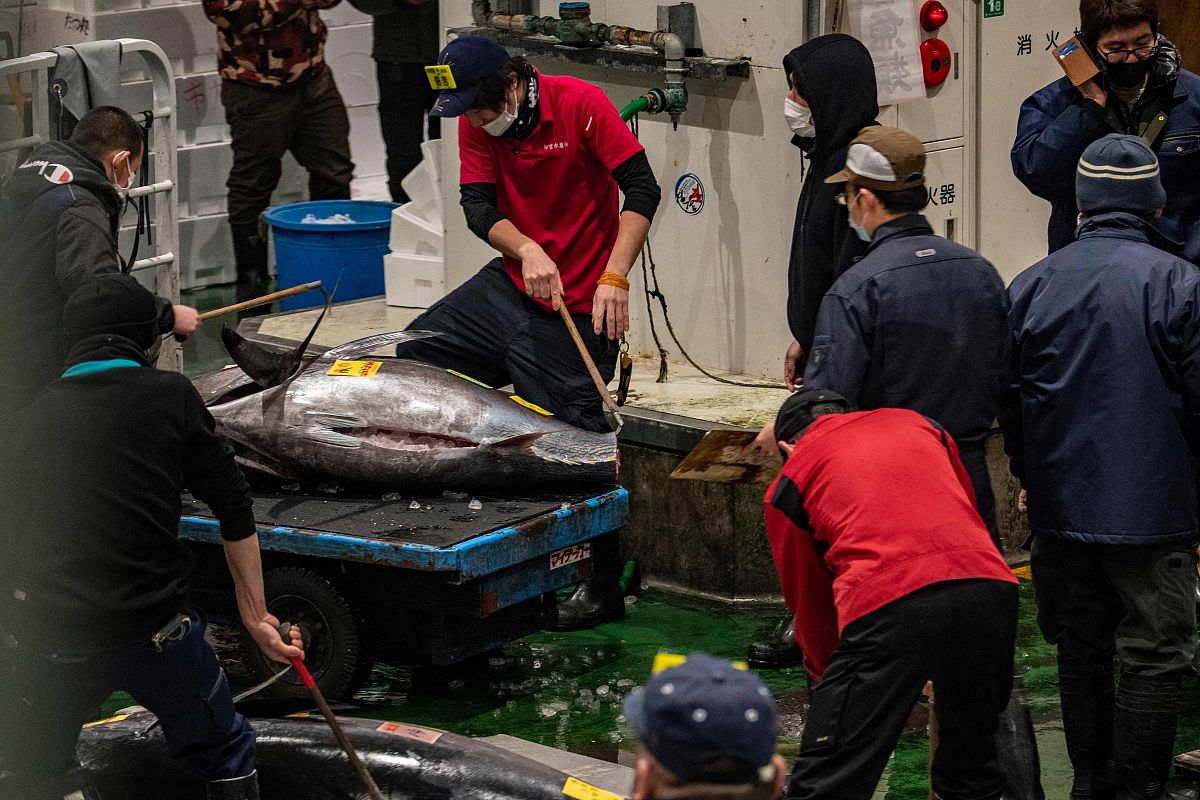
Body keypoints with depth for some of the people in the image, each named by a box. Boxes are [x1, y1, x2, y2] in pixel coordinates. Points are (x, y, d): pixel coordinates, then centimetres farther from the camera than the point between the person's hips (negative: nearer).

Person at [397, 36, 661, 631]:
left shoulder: (579, 104, -16)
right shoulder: (475, 124, 1)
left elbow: (641, 190, -19)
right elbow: (478, 206, -8)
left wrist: (614, 277, -28)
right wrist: (528, 251, -28)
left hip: (576, 303, -7)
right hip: (512, 285, 7)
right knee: (414, 353, 6)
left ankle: (602, 587, 2)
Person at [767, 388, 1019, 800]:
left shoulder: (790, 481, 21)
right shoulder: (918, 423, 31)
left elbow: (808, 599, 27)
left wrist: (825, 671, 45)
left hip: (887, 606, -4)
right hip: (990, 589, 4)